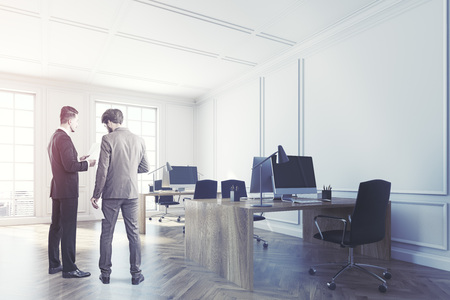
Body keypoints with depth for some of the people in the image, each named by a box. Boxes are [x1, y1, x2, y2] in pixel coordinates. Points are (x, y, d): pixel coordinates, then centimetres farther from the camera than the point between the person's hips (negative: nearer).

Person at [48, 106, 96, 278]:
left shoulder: (54, 137, 17)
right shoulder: (64, 138, -16)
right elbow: (69, 166, -23)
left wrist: (78, 160, 15)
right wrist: (87, 164, -9)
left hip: (57, 189, 10)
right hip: (67, 191, -10)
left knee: (56, 227, 14)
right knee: (68, 229, -5)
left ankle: (54, 264, 24)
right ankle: (69, 268, 2)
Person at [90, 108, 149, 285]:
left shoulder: (108, 139, -8)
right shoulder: (138, 140, 5)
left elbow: (103, 169, -11)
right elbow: (145, 168, 10)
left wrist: (96, 195, -3)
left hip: (111, 193, -3)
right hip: (131, 193, 3)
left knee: (107, 233, 10)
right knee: (133, 233, 9)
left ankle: (105, 273, 19)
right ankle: (136, 273, 16)